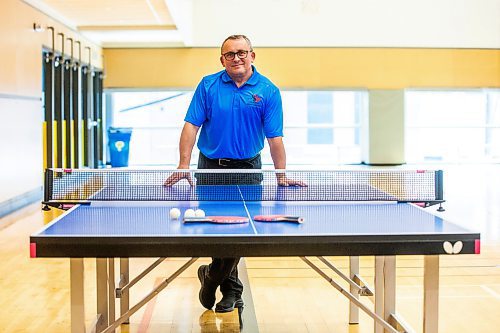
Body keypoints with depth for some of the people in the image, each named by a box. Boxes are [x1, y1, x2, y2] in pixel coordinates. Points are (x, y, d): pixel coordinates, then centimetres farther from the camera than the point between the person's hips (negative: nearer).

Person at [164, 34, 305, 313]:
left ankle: (212, 276, 20)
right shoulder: (208, 86, -1)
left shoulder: (268, 91, -4)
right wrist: (184, 165, -13)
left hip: (247, 168, -1)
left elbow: (275, 137, -6)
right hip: (210, 167, 1)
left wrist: (281, 176, -12)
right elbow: (192, 125, -4)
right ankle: (231, 288, 22)